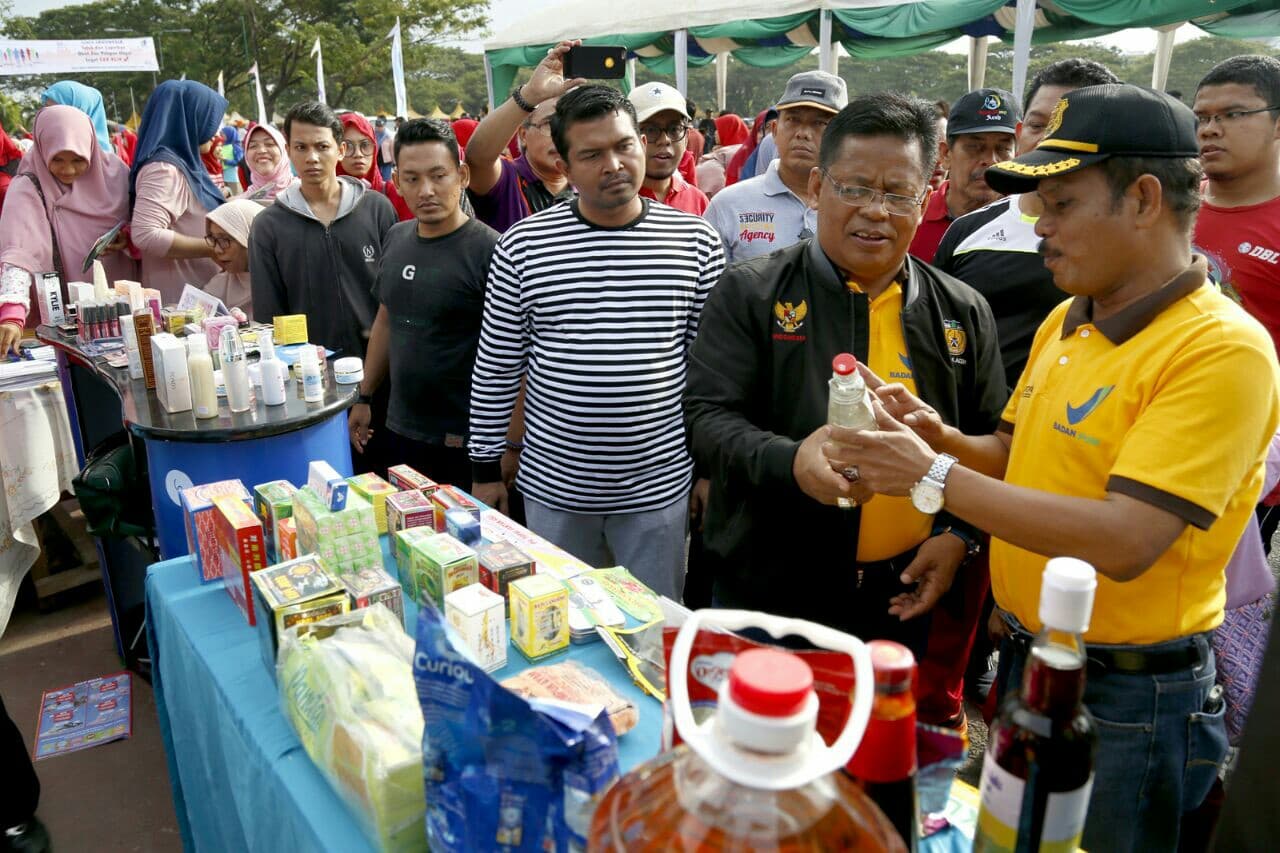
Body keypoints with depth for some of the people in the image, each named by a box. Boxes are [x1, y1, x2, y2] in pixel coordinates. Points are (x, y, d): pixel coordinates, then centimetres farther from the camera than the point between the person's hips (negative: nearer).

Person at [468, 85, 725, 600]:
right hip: (553, 488, 1)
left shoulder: (695, 242, -4)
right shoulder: (523, 246, -5)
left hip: (658, 488, 0)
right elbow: (495, 369, 1)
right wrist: (486, 467, 4)